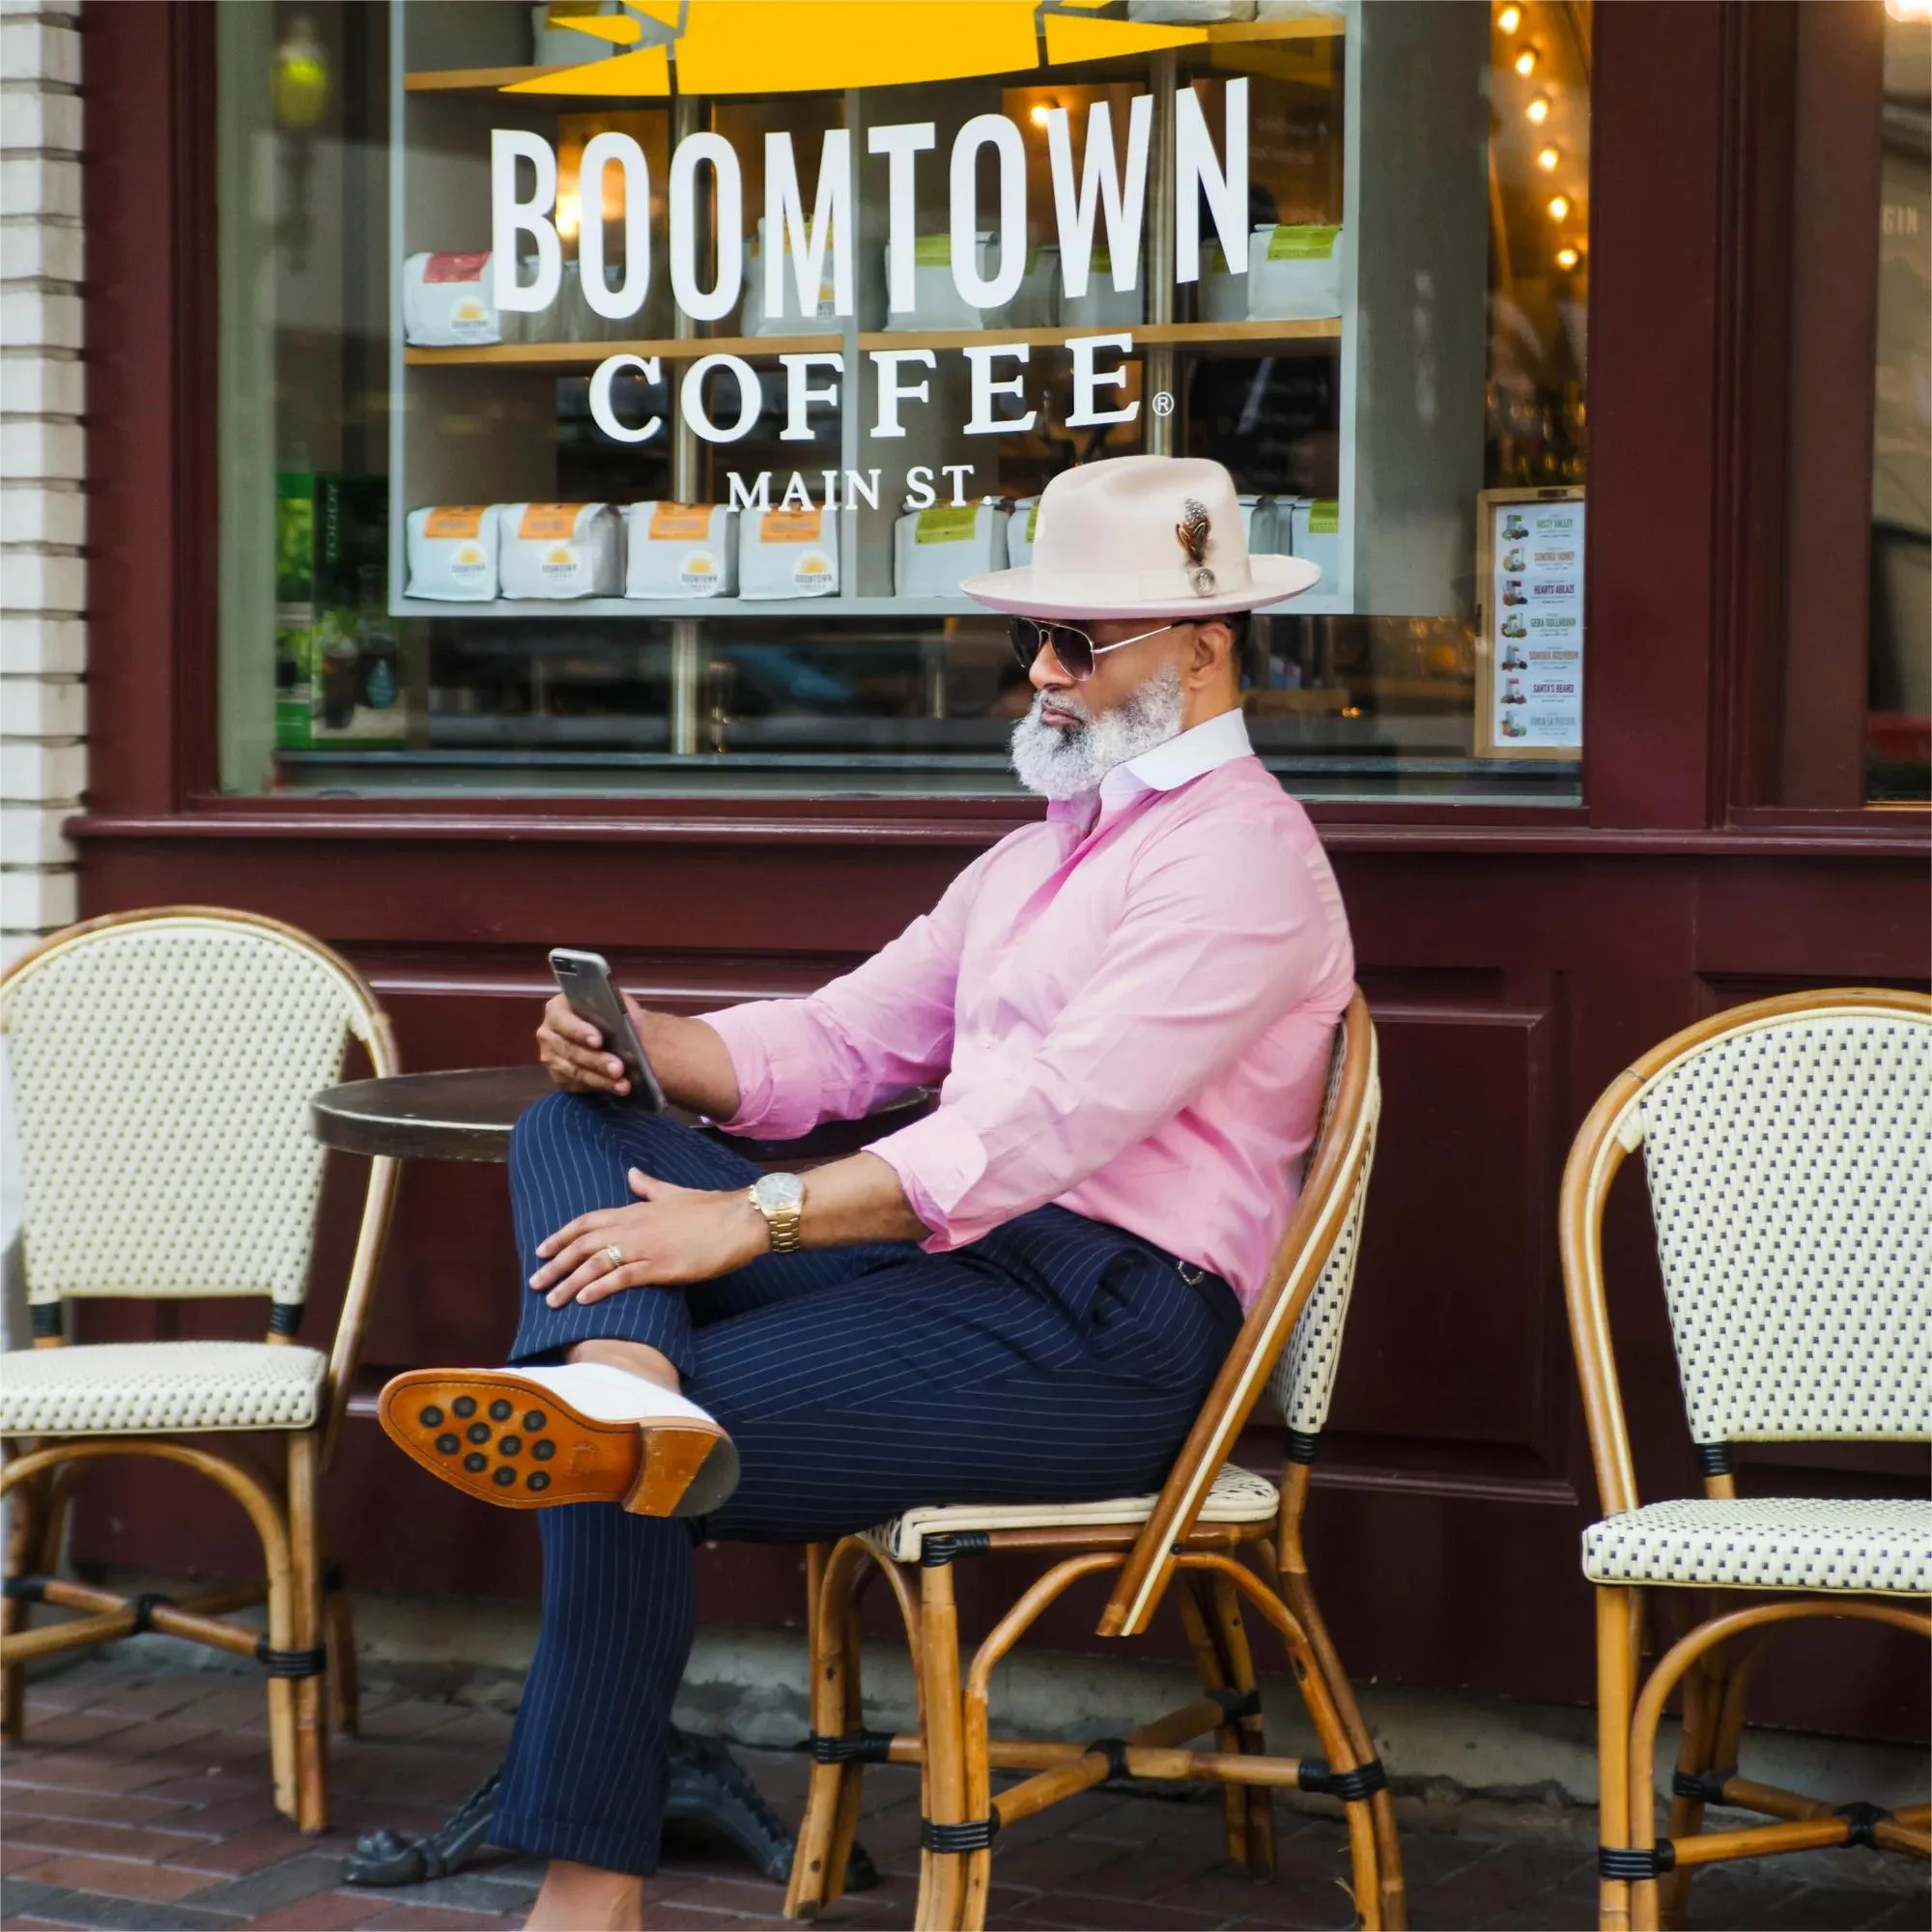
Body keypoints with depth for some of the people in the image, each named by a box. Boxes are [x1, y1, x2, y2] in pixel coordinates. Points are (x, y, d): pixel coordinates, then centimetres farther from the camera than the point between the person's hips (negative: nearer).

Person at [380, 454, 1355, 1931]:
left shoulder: (1238, 853, -9)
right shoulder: (1033, 857, 25)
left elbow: (1052, 1116, -22)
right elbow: (840, 1042, 21)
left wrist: (750, 1219, -26)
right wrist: (640, 1044, -1)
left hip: (1104, 1323, -10)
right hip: (958, 1262, 10)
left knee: (635, 1471, -21)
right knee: (575, 1129, -8)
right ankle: (616, 1382, -40)